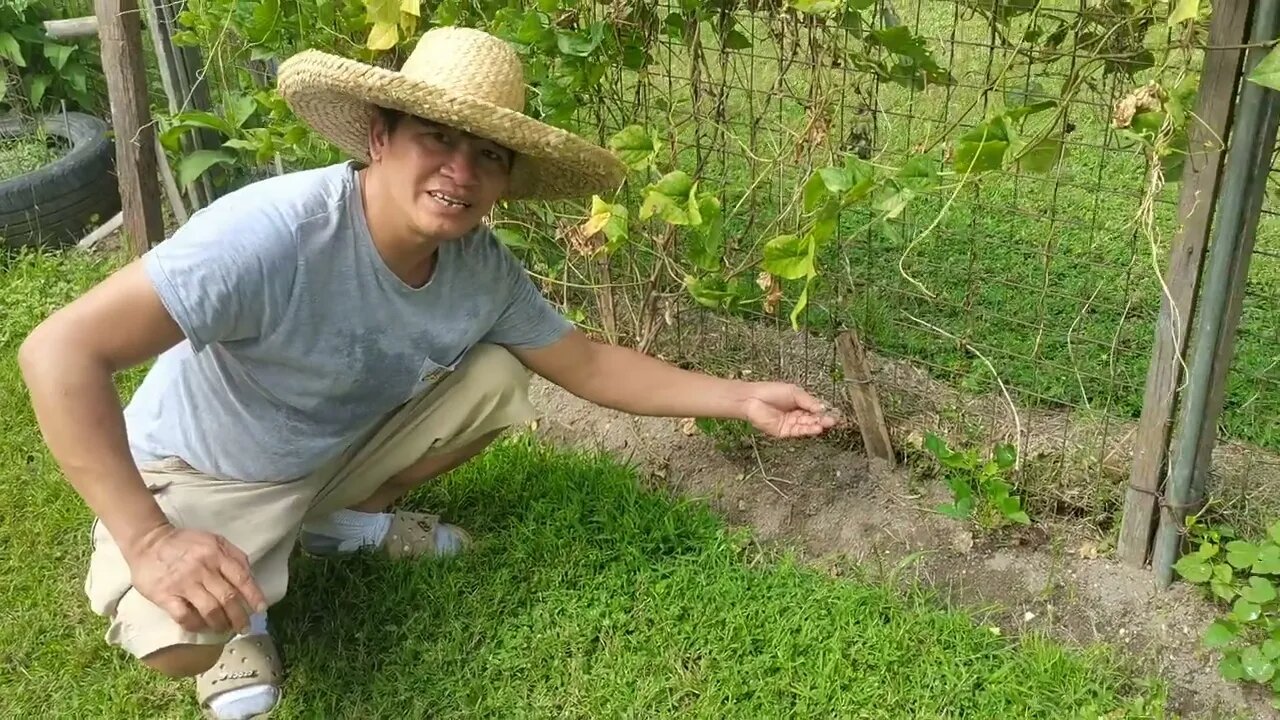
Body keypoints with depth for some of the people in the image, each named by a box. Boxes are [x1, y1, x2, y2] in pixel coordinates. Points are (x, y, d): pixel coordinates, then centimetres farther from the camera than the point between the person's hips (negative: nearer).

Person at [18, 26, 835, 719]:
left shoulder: (484, 269, -16)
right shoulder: (273, 233, -37)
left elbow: (590, 364, -1)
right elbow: (61, 349, -37)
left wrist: (741, 398, -6)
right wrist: (148, 542, -42)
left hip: (337, 452, 6)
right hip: (204, 475, -6)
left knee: (495, 378, -7)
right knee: (181, 637, -33)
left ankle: (337, 521, 13)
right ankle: (238, 611, 5)